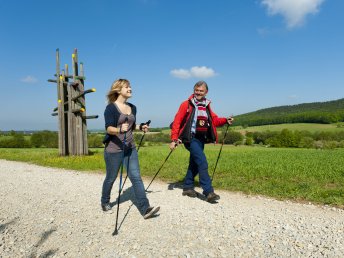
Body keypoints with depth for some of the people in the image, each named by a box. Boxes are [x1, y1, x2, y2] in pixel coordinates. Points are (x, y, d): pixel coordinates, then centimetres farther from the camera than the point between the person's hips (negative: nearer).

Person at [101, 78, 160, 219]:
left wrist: (140, 127, 0)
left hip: (130, 148, 5)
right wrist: (120, 129, -39)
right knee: (111, 178, 12)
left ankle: (145, 209, -4)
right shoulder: (111, 107, -10)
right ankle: (105, 202, 37)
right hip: (113, 149, -5)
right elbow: (109, 128, -19)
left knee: (136, 177, -3)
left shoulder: (132, 107, 9)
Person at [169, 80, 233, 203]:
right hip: (190, 138, -7)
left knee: (195, 163, 14)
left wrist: (225, 120, -8)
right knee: (202, 162, -15)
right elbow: (177, 121, -9)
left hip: (201, 139, 7)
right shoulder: (187, 104, -6)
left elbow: (214, 120, 10)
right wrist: (174, 139, -14)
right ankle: (209, 192, -11)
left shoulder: (206, 105, 12)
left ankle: (187, 187, 29)